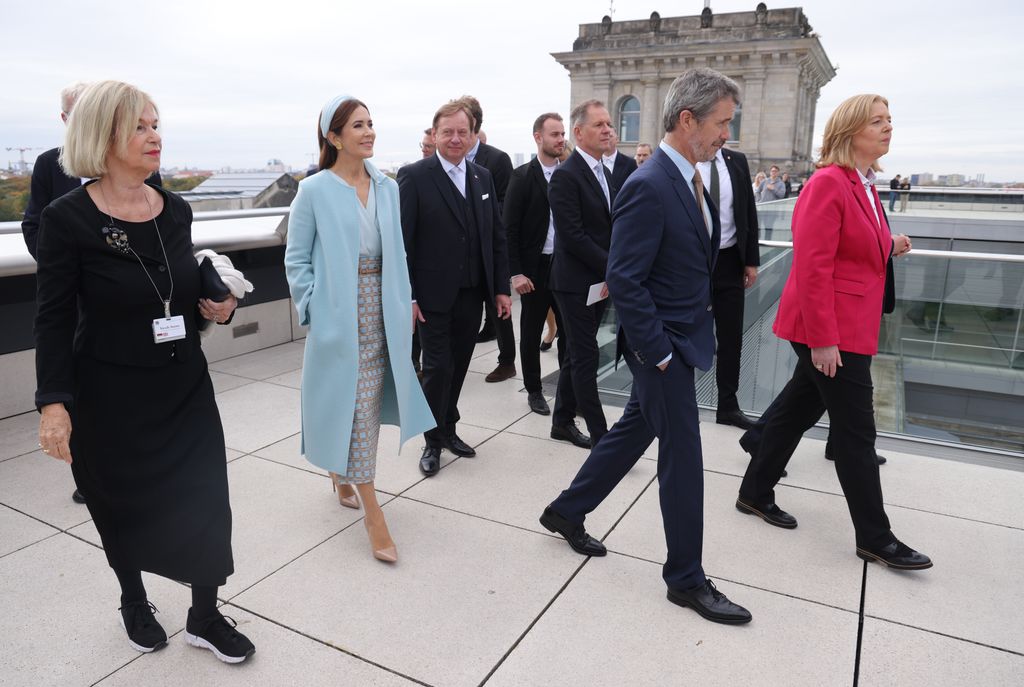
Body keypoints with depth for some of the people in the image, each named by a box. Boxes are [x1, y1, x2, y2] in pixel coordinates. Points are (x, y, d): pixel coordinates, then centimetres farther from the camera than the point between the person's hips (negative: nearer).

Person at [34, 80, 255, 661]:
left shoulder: (177, 210, 1)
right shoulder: (68, 217, -12)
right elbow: (54, 319, -10)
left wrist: (217, 308, -6)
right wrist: (53, 402, -15)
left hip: (185, 386, 3)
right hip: (110, 395, -3)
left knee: (206, 500, 3)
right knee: (123, 505, 15)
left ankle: (205, 616, 25)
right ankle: (134, 602, 43)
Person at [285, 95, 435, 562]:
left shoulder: (387, 188, 7)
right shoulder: (315, 191, -6)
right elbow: (296, 259, -3)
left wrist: (405, 302, 6)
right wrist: (313, 310, -9)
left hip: (380, 312, 5)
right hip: (339, 317, -4)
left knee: (369, 401, 12)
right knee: (356, 406, -2)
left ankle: (340, 471, 39)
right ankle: (373, 514, 6)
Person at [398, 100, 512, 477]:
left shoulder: (483, 177, 10)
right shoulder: (414, 176, -7)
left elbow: (497, 236, 11)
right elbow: (402, 241, -9)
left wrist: (502, 287, 7)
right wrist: (407, 295, -13)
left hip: (473, 293, 5)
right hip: (433, 295, -5)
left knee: (458, 366, 14)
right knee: (438, 368, 1)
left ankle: (448, 428, 32)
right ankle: (433, 440, 19)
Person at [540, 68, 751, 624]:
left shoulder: (690, 179, 9)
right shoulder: (649, 187, -21)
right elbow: (623, 281, -24)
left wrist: (699, 322, 11)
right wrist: (659, 352, -20)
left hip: (684, 336, 10)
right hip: (664, 344, -10)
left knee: (635, 430, 20)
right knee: (682, 457, 2)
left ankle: (566, 512, 38)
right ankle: (686, 578, 21)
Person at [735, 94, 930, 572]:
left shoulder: (864, 185, 13)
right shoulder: (828, 183, -16)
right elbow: (812, 267, -22)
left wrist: (888, 247, 7)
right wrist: (822, 339, -23)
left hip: (848, 326, 9)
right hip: (831, 332, -9)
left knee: (800, 408, 16)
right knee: (856, 433, 0)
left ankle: (755, 493, 31)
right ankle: (875, 537, 15)